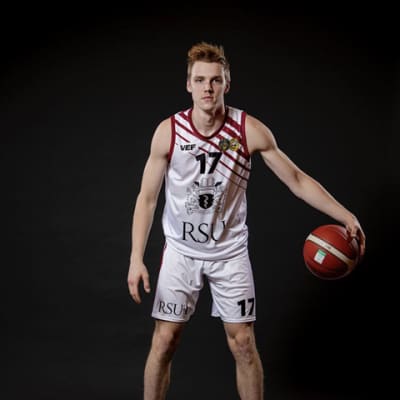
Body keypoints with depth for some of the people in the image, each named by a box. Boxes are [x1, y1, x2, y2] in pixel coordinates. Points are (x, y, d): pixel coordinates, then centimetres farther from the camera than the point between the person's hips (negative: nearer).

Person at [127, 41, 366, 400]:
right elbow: (147, 197, -5)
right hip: (181, 250, 0)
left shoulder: (250, 131, -13)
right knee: (164, 342, 0)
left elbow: (297, 180, -6)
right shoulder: (168, 132, -12)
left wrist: (346, 216, -15)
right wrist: (137, 258, -12)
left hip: (230, 250, 0)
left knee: (243, 344, 2)